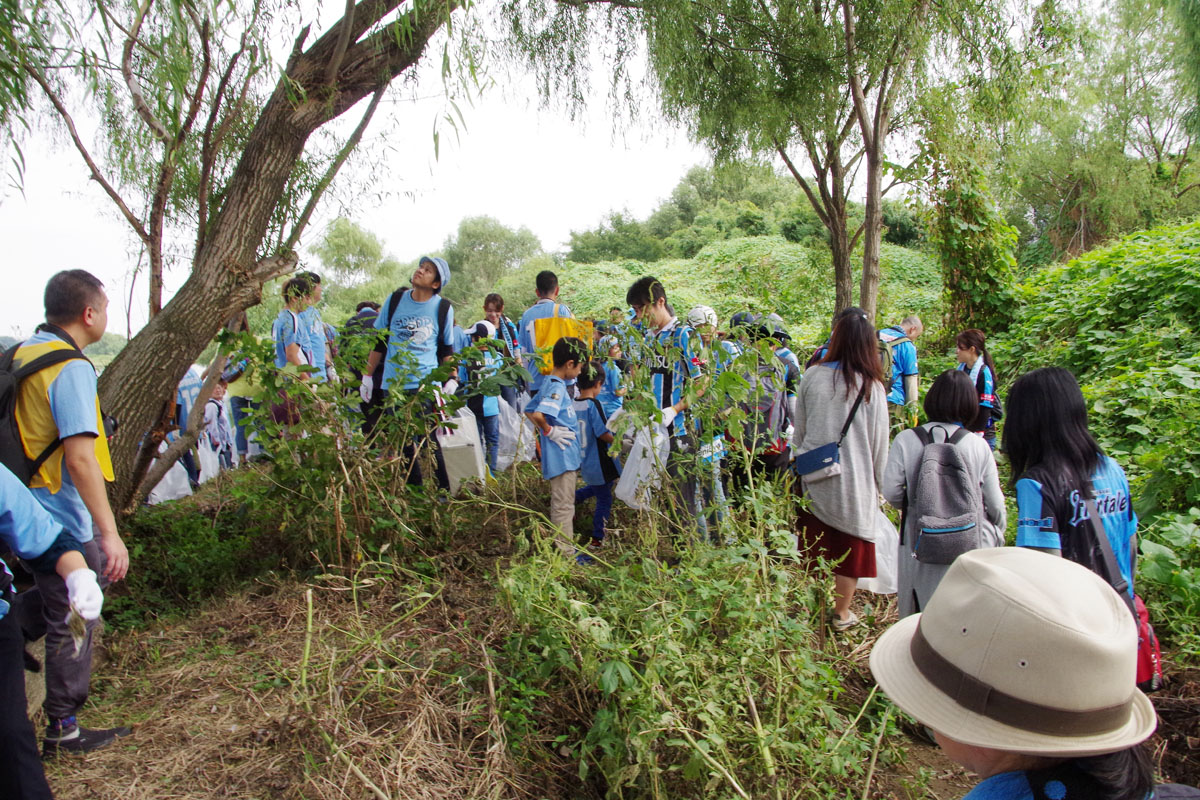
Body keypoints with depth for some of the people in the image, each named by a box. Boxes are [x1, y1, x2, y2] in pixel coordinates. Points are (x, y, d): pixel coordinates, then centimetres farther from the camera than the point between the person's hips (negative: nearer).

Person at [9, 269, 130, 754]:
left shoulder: (21, 354, 7)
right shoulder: (71, 369, -21)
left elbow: (23, 434, 16)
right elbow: (80, 458, -28)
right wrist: (109, 532, -27)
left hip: (30, 511, 9)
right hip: (65, 520, -9)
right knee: (73, 623, 6)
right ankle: (63, 730, 19)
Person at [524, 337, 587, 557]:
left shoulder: (549, 383, 11)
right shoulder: (557, 387, -19)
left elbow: (529, 411, 21)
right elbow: (538, 414, -34)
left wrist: (543, 429, 13)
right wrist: (549, 431, -19)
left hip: (565, 456, 10)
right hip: (562, 455, -10)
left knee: (561, 504, 20)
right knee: (564, 505, -1)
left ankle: (563, 548, 32)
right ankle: (566, 553, 8)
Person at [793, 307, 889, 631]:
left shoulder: (812, 377, -5)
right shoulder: (871, 386, -11)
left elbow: (799, 428, 5)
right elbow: (879, 440, -3)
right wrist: (877, 480, 10)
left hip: (814, 478, 3)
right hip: (854, 479, -2)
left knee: (813, 544, 16)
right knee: (850, 546, 12)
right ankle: (841, 614, 23)